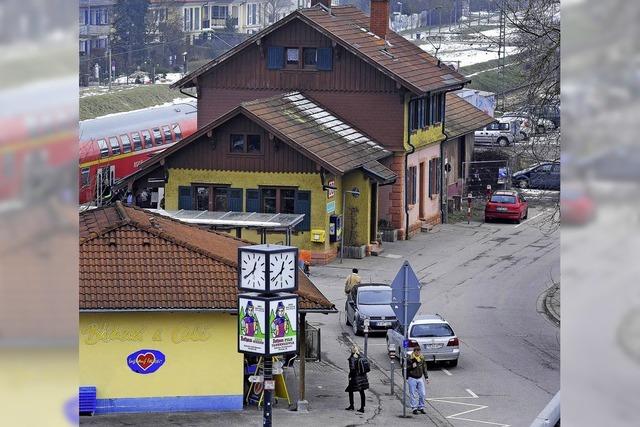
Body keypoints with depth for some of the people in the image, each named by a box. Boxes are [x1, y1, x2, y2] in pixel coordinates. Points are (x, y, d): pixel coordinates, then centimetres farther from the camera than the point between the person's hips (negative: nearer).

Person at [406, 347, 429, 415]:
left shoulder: (422, 359, 6)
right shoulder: (410, 359, -10)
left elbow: (424, 368, 15)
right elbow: (406, 368, -9)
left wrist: (426, 377, 12)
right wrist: (412, 366, -24)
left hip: (420, 378, 5)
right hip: (412, 378, -5)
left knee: (423, 394, 3)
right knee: (413, 395, -2)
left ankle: (421, 407, 15)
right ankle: (414, 408, 5)